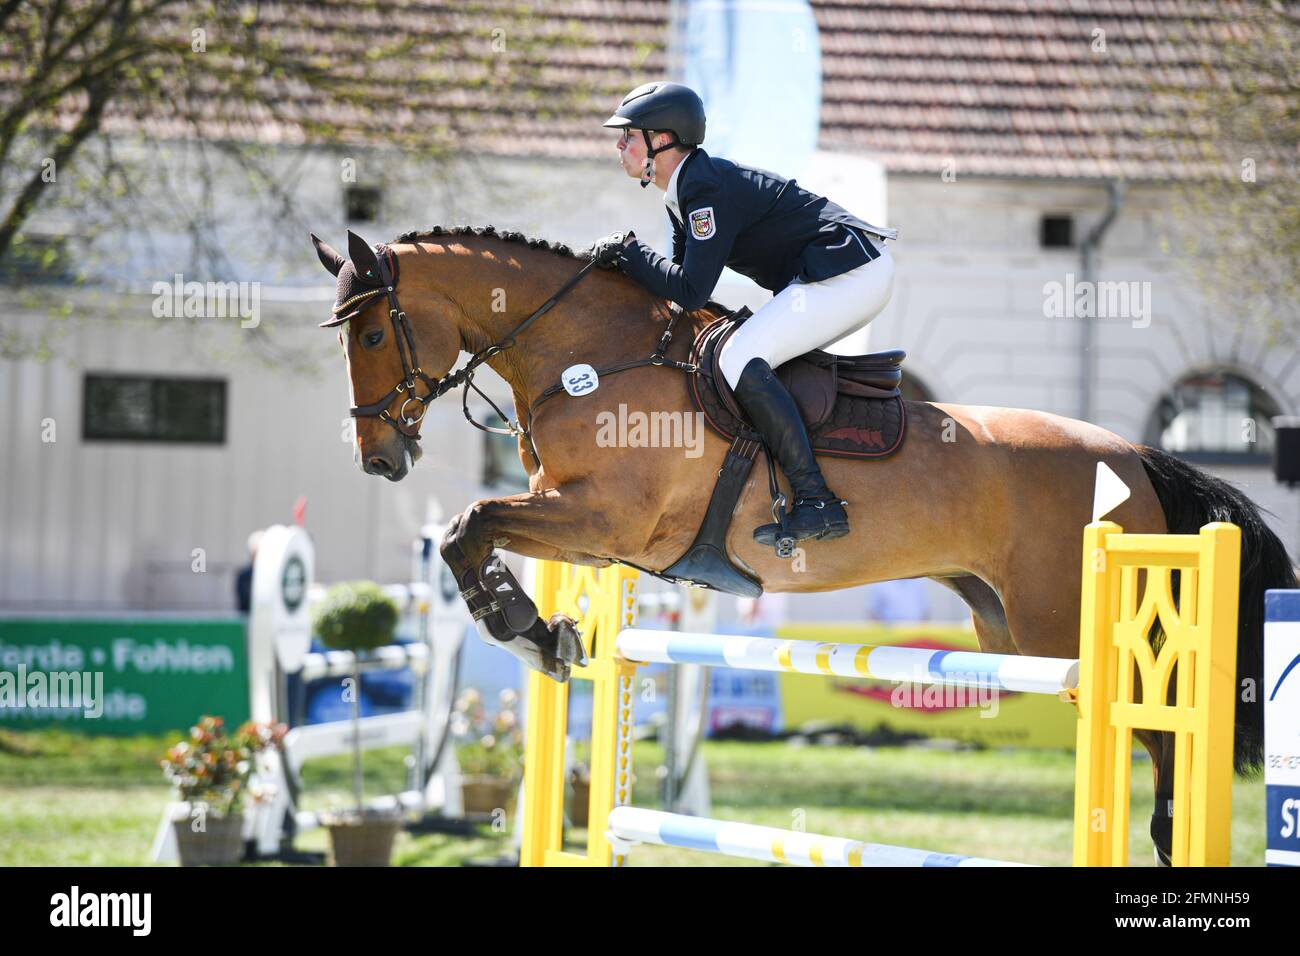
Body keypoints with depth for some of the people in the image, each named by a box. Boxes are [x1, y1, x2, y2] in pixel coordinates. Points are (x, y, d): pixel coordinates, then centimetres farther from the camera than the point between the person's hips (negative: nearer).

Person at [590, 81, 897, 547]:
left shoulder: (708, 188, -18)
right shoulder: (683, 191, 14)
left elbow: (690, 291, -21)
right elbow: (685, 279, 17)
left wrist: (628, 251, -10)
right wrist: (621, 264, 4)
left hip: (849, 272, -11)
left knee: (740, 360, -21)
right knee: (745, 358, 19)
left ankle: (817, 503, -25)